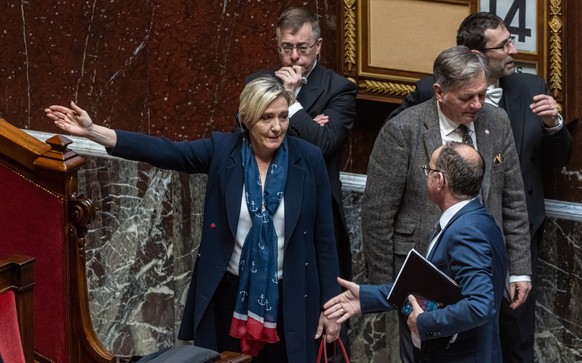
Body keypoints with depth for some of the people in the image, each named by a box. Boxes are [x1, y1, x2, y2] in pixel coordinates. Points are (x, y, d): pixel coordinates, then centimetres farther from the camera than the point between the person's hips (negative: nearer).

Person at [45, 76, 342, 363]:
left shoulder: (309, 159, -6)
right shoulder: (222, 150, -5)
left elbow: (323, 238, -2)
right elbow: (163, 151, -14)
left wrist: (329, 305, -2)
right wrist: (92, 131, -24)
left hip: (289, 300, -1)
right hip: (230, 294, 1)